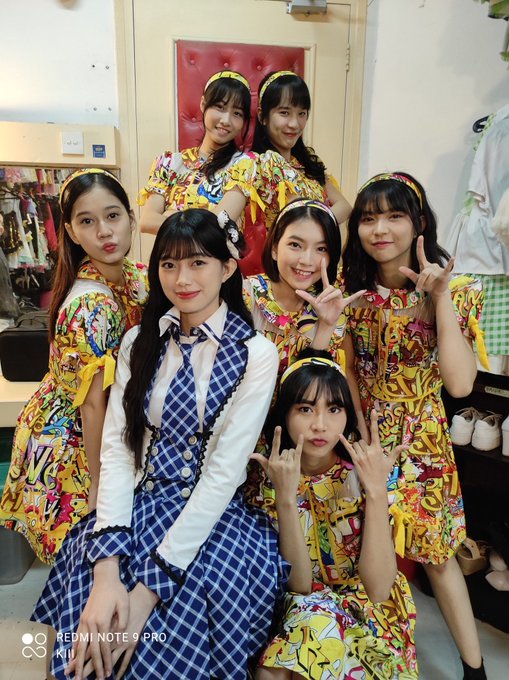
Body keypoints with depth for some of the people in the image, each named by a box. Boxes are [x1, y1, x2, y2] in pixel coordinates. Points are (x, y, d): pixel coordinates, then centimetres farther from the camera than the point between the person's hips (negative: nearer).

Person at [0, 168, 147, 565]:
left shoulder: (135, 278, -7)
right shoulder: (91, 306, -31)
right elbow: (93, 403, -24)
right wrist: (99, 483, -15)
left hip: (110, 432, 7)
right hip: (69, 442, -7)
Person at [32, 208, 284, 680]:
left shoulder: (255, 354, -7)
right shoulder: (139, 343, 5)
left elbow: (224, 470, -14)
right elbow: (116, 447, -3)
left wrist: (151, 586, -18)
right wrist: (108, 568, -16)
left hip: (212, 514, -2)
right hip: (138, 505, 3)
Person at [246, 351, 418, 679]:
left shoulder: (361, 475, -14)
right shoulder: (267, 484, -10)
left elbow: (378, 588, -20)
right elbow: (299, 585, -17)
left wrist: (377, 490, -30)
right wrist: (285, 498, -30)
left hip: (367, 615, -2)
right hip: (298, 611, 2)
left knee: (315, 624, -31)